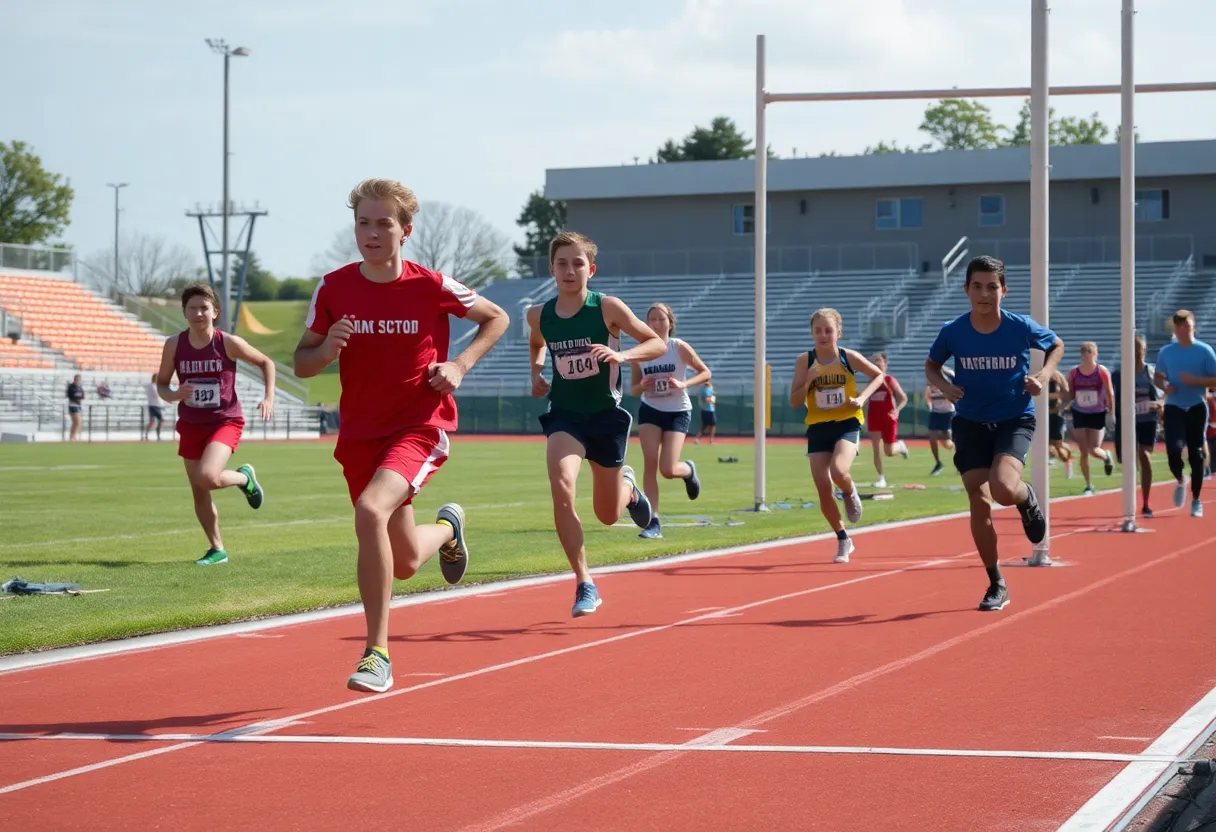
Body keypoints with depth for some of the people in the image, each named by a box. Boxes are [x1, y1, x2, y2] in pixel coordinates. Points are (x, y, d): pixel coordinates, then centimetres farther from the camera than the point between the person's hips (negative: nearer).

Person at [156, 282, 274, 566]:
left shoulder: (228, 343, -12)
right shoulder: (174, 345, -6)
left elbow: (266, 363, 2)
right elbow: (161, 383, 5)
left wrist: (269, 398, -10)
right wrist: (173, 395, -18)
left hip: (225, 422, -4)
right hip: (191, 424, 4)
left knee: (207, 477, -26)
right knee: (199, 493, 7)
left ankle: (244, 478, 7)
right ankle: (217, 549, 24)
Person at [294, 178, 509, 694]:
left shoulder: (432, 287, -8)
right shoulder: (333, 289, -3)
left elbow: (496, 318, 8)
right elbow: (301, 364, 5)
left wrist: (460, 365, -7)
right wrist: (327, 348, -17)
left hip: (420, 425, -4)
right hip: (359, 433, 4)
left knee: (370, 511, -31)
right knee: (405, 563, 11)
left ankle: (377, 653, -21)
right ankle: (447, 529, 50)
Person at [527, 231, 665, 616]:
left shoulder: (608, 308, -12)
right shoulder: (539, 315, -2)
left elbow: (658, 344, -7)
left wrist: (621, 355, -24)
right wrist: (536, 372, 4)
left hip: (606, 415, -1)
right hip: (564, 416, 1)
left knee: (608, 515, 11)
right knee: (561, 487, -28)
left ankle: (628, 486, 51)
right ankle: (585, 584, -19)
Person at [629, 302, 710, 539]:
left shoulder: (679, 347, -9)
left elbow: (705, 372, -3)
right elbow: (633, 388, 6)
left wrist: (684, 384, -20)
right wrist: (642, 386, -18)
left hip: (678, 412, -2)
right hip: (650, 410, 2)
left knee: (668, 470, -10)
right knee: (650, 464, -12)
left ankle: (689, 471, 29)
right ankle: (653, 522, -8)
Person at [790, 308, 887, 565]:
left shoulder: (849, 357, -5)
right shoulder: (805, 361, -2)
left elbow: (879, 375, 11)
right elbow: (794, 402, -2)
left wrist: (863, 397, -5)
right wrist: (808, 382, -18)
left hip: (847, 424, -2)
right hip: (818, 428, 2)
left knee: (838, 471, -30)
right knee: (823, 489, -3)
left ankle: (850, 493, 9)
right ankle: (843, 540, 18)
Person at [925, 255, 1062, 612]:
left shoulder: (1022, 327, -12)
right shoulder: (952, 332, -10)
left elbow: (1056, 345, 8)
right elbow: (931, 365, 9)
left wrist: (1044, 375, -9)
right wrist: (944, 385, -12)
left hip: (1015, 419, -2)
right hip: (970, 423, 2)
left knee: (1003, 488, -27)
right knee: (979, 502, -5)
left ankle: (1028, 498, 14)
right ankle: (996, 585, 13)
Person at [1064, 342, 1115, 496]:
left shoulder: (1102, 372, -10)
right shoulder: (1073, 373, -3)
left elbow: (1110, 394, -6)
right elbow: (1069, 396, 2)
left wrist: (1111, 413, -7)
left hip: (1098, 414, -2)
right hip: (1079, 414, 2)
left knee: (1094, 450, -7)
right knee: (1083, 452, 1)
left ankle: (1107, 456, 31)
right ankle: (1089, 485, 11)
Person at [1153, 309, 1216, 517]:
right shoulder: (1166, 352, 5)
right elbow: (1157, 377, 16)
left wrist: (1194, 381, -19)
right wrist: (1165, 386, -6)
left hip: (1196, 408, -1)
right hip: (1173, 407, 1)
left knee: (1195, 455, 1)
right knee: (1173, 449, -17)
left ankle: (1196, 501, 14)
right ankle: (1180, 481, 15)